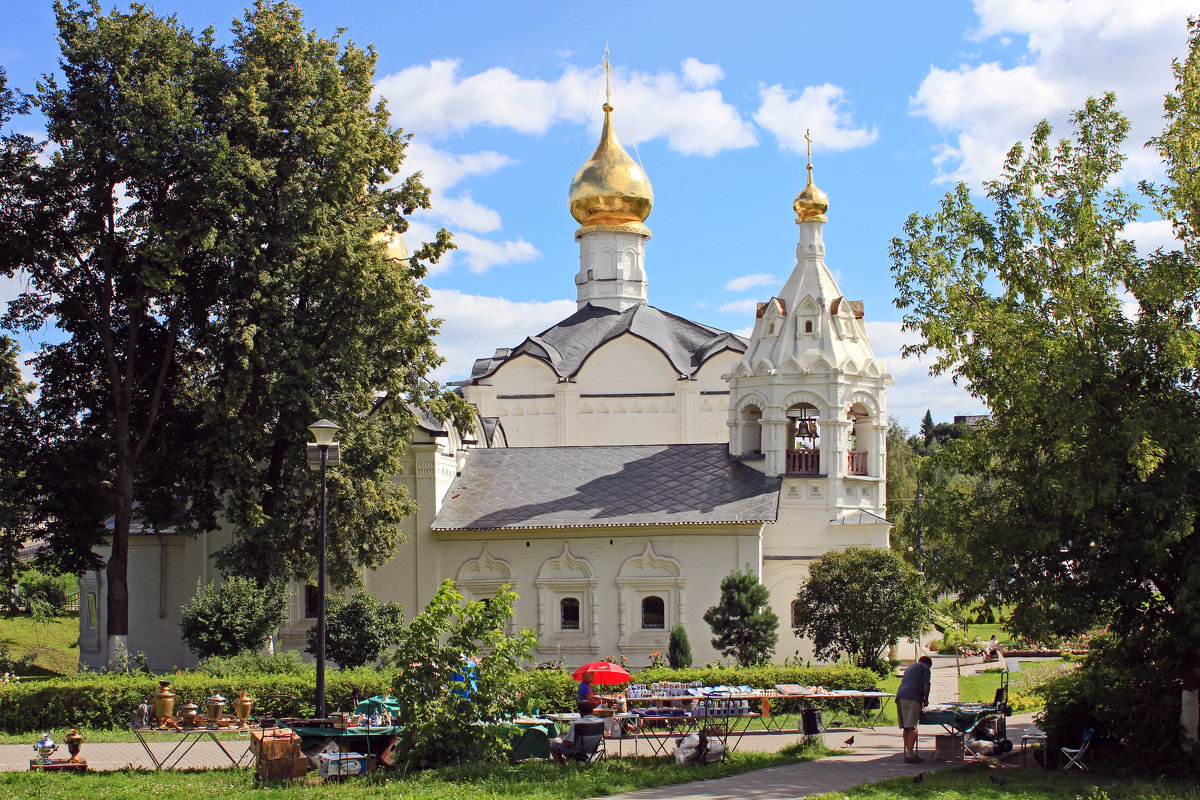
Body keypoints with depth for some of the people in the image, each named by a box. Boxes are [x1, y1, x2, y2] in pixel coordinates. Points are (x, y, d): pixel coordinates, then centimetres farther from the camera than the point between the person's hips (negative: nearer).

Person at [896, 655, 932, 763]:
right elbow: (925, 686, -2)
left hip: (900, 697, 8)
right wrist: (926, 700, 13)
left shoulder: (911, 667, 33)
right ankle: (909, 755, -19)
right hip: (912, 698, -8)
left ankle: (910, 753, 13)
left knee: (906, 728, 9)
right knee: (912, 728, -12)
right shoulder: (925, 668, 10)